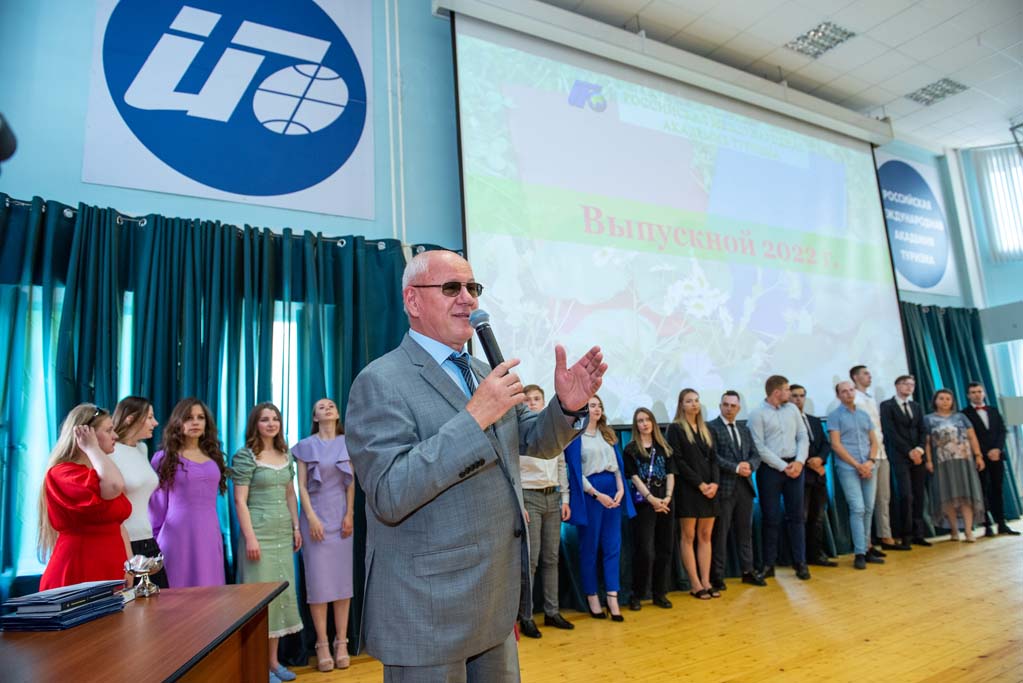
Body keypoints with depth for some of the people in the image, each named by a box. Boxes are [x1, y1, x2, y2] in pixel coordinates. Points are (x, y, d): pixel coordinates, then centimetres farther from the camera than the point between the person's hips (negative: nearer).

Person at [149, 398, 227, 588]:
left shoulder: (213, 455, 11)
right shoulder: (164, 457, -1)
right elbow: (157, 504, 1)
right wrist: (155, 540, 2)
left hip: (210, 533, 4)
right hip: (178, 534, -4)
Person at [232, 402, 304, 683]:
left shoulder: (285, 455, 10)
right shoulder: (245, 456, -8)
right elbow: (240, 500, -12)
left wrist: (296, 527, 10)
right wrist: (250, 537, -17)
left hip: (283, 533, 6)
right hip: (259, 533, -6)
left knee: (282, 592, 10)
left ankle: (273, 660, 22)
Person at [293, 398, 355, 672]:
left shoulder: (346, 443, 7)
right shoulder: (305, 446, 3)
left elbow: (351, 483, 5)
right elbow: (302, 486, 0)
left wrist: (349, 515, -3)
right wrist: (311, 518, -9)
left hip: (341, 517, 2)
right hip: (315, 517, -1)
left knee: (343, 579, 2)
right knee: (318, 581, -1)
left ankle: (341, 642, 9)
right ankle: (322, 645, 6)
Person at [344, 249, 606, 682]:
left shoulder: (485, 374, 8)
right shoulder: (380, 382, -16)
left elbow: (537, 442, 12)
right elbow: (388, 495, -25)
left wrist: (567, 406, -9)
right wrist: (474, 417, -30)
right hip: (427, 613, -7)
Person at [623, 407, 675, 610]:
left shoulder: (663, 447, 11)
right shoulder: (631, 449, 0)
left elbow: (670, 474, 6)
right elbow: (634, 477, -6)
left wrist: (667, 497, -9)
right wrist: (651, 499, -15)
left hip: (664, 502, 4)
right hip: (643, 503, -4)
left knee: (665, 548, 6)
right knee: (644, 550, -7)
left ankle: (660, 593, 17)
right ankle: (637, 595, 4)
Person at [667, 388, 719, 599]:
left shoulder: (705, 429, 16)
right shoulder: (675, 428, -2)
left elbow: (713, 459, 11)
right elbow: (678, 461, -9)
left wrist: (715, 482, -6)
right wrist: (700, 484, -13)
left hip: (709, 488, 6)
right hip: (688, 489, -6)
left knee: (706, 536, 6)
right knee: (688, 536, -1)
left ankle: (706, 581, 11)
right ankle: (695, 584, 4)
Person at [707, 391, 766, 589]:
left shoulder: (744, 429, 16)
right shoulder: (711, 427, -5)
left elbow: (755, 455, 11)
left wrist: (749, 466, -10)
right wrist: (736, 468, -16)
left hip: (745, 486, 6)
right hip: (724, 487, -6)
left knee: (745, 531, 13)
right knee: (720, 533, 0)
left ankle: (748, 571, 24)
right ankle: (717, 575, 8)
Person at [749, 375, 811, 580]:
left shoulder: (792, 409, 10)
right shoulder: (757, 415, -6)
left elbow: (803, 437, 8)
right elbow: (760, 448, -10)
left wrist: (799, 461, -7)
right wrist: (783, 467, -12)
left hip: (795, 466, 4)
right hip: (770, 469, -4)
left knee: (796, 516, 8)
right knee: (771, 518, 3)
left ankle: (800, 562, 17)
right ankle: (769, 564, 13)